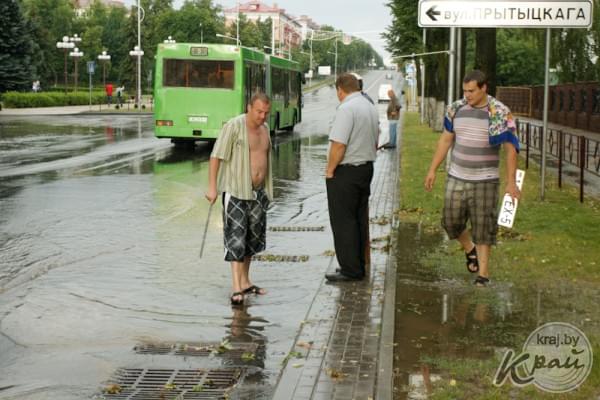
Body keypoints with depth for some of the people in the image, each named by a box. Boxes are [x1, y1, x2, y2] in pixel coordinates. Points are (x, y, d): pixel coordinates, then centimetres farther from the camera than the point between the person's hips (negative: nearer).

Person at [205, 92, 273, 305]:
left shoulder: (264, 128, 10)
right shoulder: (234, 126, -13)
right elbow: (216, 156, -15)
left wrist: (267, 190, 17)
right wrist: (212, 187, -20)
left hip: (258, 192, 8)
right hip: (236, 192, -7)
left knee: (253, 238, 13)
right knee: (236, 238, -9)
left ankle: (245, 282, 24)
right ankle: (237, 289, -12)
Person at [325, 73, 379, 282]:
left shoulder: (346, 108, -18)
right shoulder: (371, 108, 11)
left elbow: (338, 145, -22)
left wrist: (329, 171, -12)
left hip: (345, 172, -9)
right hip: (366, 169, 9)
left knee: (343, 222, -2)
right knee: (360, 219, 14)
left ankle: (350, 270, 0)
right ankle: (358, 266, 20)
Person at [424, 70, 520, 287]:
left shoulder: (499, 113, -11)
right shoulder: (456, 108, 2)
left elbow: (510, 149, -11)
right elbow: (445, 140, 11)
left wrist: (511, 182, -17)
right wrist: (432, 169, 8)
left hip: (485, 181, -4)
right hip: (456, 178, 4)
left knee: (483, 228, 0)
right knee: (451, 221, 6)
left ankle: (483, 273, 9)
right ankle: (470, 250, 34)